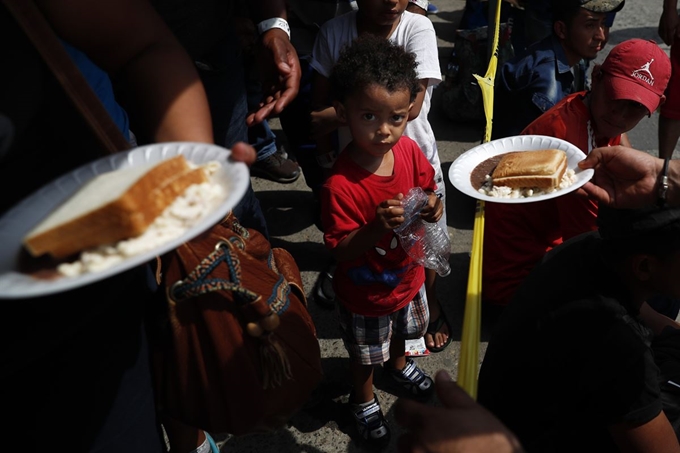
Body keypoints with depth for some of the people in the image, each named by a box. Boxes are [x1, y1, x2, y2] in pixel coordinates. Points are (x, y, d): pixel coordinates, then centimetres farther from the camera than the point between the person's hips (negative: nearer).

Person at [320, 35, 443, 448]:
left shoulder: (409, 150, -17)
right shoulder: (340, 185, -35)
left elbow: (427, 188, 2)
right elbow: (340, 251, -28)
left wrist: (433, 206, -20)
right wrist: (377, 228, -44)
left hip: (408, 275, 6)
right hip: (366, 294, -5)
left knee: (402, 329, 35)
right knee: (366, 354, 22)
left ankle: (399, 365, 68)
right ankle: (364, 400, 53)